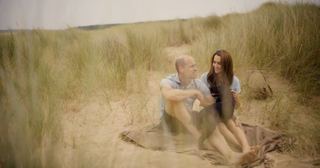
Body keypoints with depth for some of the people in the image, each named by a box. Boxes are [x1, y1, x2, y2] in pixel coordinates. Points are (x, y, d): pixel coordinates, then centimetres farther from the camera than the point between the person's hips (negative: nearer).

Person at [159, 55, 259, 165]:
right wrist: (195, 92, -31)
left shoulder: (198, 84, -1)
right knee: (176, 99, -33)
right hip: (170, 122, -4)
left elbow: (215, 105, 3)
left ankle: (230, 156, -52)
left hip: (188, 123, 4)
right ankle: (198, 136, -32)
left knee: (212, 127, -27)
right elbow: (169, 95, -41)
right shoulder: (168, 81, -16)